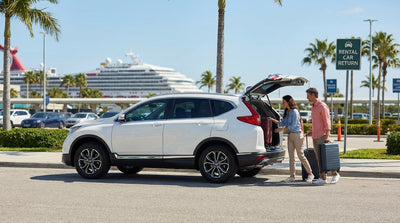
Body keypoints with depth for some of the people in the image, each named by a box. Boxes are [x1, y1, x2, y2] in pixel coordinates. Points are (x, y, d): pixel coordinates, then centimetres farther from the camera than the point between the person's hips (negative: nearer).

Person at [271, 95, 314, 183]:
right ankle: (292, 176, 6)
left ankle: (310, 174, 6)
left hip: (297, 135, -8)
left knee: (300, 155, -5)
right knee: (291, 155, 4)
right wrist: (272, 120, 5)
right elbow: (282, 123, 15)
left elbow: (292, 126, -18)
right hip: (290, 136, 8)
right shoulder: (286, 112, 12)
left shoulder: (294, 112, -14)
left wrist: (281, 129, -17)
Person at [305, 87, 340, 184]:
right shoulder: (313, 107, 17)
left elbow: (327, 121, -14)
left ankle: (335, 174, 5)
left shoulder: (322, 106, -9)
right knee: (319, 158, 5)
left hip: (322, 136, -8)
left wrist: (327, 136, -20)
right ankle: (322, 178, 5)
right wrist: (311, 131, 13)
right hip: (315, 136, 8)